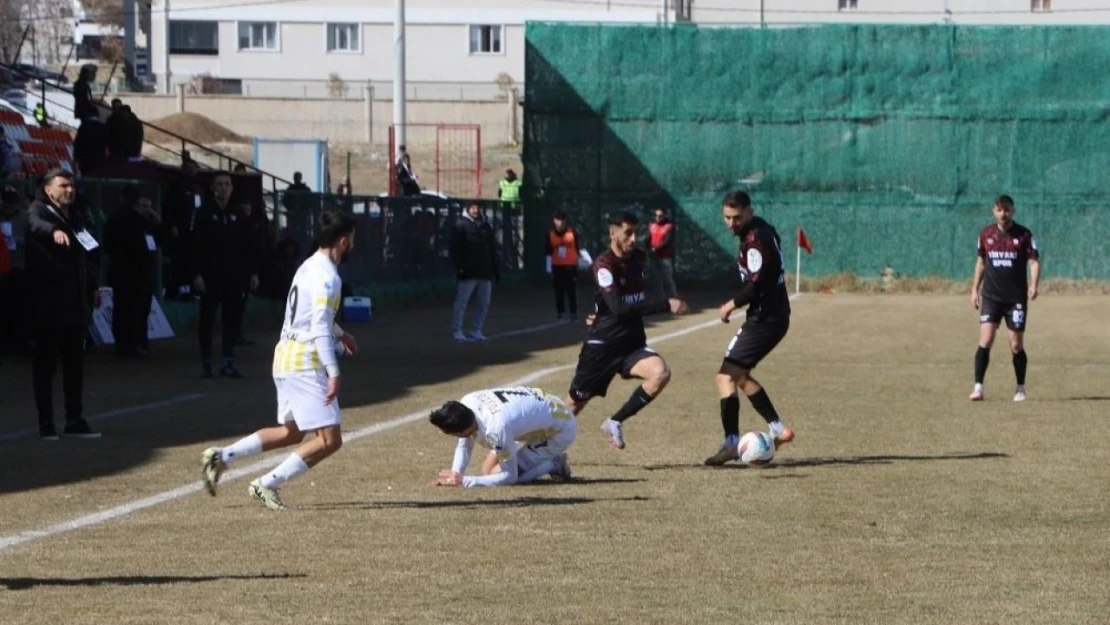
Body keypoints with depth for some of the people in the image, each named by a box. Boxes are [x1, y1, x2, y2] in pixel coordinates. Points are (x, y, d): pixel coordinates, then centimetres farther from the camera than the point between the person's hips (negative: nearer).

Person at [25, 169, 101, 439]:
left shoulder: (76, 217, 16)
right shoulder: (39, 211, -8)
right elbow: (36, 225, -33)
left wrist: (92, 286, 20)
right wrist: (54, 231, -54)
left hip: (75, 303, 7)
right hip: (49, 303, -7)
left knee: (75, 364, 10)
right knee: (46, 364, -1)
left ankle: (75, 421, 16)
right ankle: (46, 424, 2)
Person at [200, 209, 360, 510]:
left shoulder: (310, 267, 14)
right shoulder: (327, 277, -17)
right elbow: (320, 328, -24)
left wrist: (339, 334, 43)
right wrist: (333, 373, -27)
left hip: (286, 359, 10)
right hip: (304, 365, -10)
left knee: (291, 432, 23)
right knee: (330, 440, -8)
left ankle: (222, 456, 18)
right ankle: (268, 485, -6)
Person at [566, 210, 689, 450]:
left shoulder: (639, 257, 4)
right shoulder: (604, 264, -17)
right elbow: (619, 307, -30)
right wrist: (666, 305, -35)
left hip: (633, 343, 5)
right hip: (602, 346, -5)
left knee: (660, 373, -25)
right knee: (573, 406, 4)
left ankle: (615, 422, -10)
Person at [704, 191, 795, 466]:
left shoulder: (755, 239, -18)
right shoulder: (763, 231, 12)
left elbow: (757, 285, -23)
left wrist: (732, 304, -8)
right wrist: (738, 303, 13)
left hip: (765, 318, -10)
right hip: (775, 315, 10)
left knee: (726, 376, -11)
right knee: (739, 375, 22)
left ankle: (731, 443, -15)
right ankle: (778, 429, 23)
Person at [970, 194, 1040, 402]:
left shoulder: (1024, 235, -2)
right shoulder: (986, 234, 6)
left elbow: (1034, 261, -5)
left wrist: (1033, 285, -21)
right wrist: (975, 289, 15)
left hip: (1016, 298, -2)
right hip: (991, 297, 2)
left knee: (1016, 345, 2)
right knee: (985, 340, -11)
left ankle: (1020, 389, 17)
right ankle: (978, 387, -9)